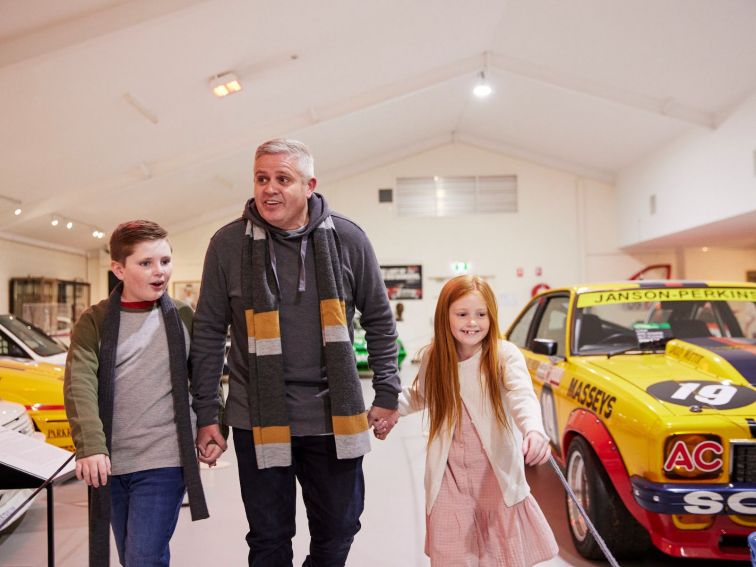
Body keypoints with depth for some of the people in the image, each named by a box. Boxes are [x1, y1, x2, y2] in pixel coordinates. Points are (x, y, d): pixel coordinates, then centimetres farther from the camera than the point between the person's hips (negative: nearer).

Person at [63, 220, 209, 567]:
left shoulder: (182, 318, 2)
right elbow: (79, 385, -12)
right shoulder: (94, 322, 0)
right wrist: (90, 446, -24)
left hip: (163, 462, -2)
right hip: (110, 463, 2)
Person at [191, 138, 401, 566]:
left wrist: (388, 395, 5)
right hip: (258, 420, -1)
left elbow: (380, 322, 6)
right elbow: (209, 334, 1)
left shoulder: (348, 239, -2)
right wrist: (207, 415, 1)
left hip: (334, 418, 1)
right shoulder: (228, 244, -4)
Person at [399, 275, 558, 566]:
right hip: (450, 477, 2)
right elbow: (418, 396, 16)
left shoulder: (504, 354, -13)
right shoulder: (433, 357, -2)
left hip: (496, 474, -2)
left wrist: (534, 431, -49)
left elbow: (523, 397, -30)